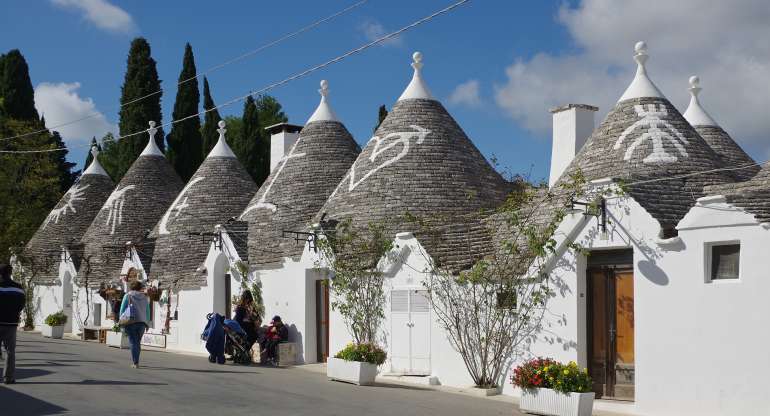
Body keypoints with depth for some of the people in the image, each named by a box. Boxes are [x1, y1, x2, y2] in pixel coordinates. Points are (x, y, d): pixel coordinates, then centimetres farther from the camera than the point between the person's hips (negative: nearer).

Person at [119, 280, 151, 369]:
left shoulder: (127, 296, 1)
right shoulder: (144, 297, 10)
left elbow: (122, 310, -2)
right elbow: (147, 311, 11)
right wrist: (147, 324, 16)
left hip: (131, 322, -3)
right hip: (142, 323, 3)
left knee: (133, 342, -2)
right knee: (138, 342, 14)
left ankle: (135, 363, -8)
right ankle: (134, 361, 20)